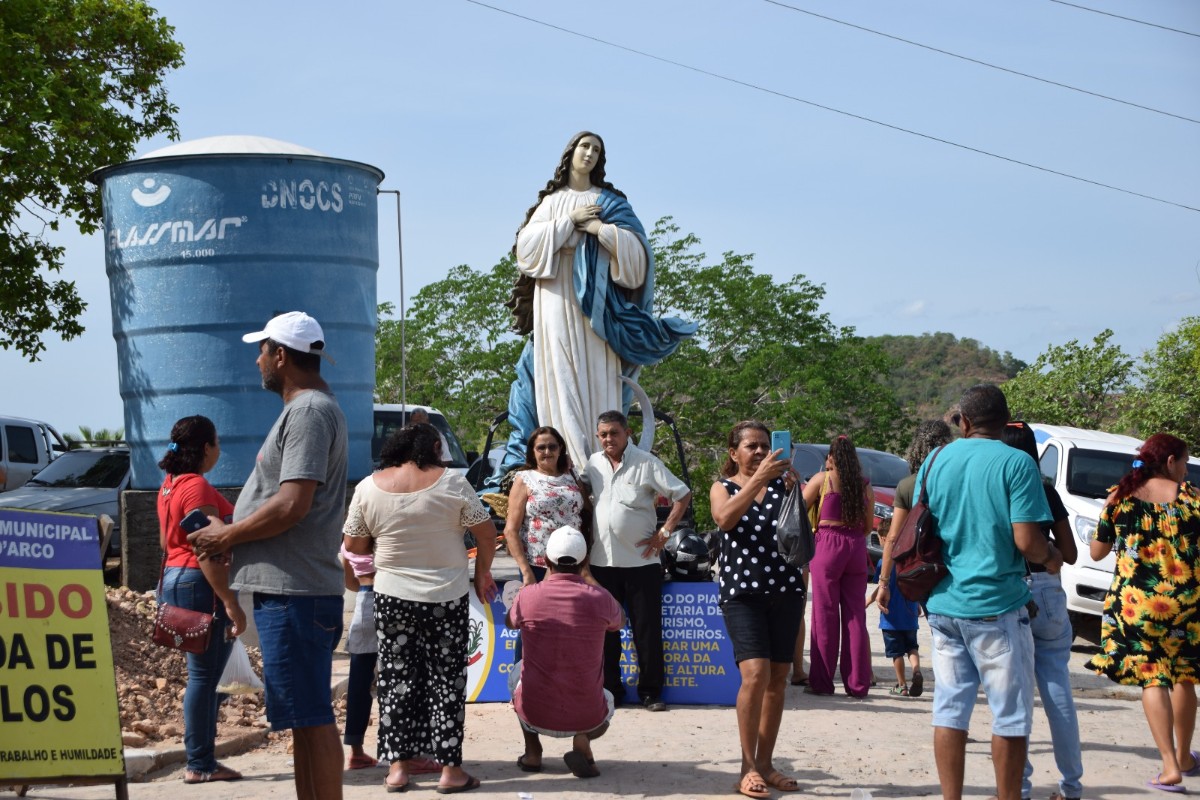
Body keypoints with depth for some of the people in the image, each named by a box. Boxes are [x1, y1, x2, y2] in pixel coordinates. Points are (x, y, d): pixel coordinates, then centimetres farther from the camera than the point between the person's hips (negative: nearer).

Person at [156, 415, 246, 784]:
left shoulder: (171, 485, 14)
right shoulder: (198, 487, -16)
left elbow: (166, 541, 22)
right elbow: (205, 552, -22)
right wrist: (231, 604, -22)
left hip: (176, 578, 10)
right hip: (201, 586, -10)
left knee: (206, 675, 14)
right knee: (204, 675, -6)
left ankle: (202, 760, 18)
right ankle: (200, 764, -2)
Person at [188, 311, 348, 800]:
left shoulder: (309, 412, -13)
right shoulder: (307, 409, 20)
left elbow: (292, 505, -22)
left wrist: (225, 537, -10)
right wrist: (229, 532, 13)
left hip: (294, 593, -11)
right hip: (289, 589, 11)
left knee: (311, 719, -8)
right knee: (307, 718, 14)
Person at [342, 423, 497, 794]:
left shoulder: (369, 487, -3)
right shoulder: (450, 483, -9)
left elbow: (353, 545, 4)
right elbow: (487, 532, -5)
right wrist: (483, 572, 10)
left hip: (392, 597, 2)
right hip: (446, 597, -2)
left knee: (396, 679, 10)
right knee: (446, 680, 5)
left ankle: (398, 766, 11)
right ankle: (450, 769, 7)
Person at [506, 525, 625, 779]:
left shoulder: (527, 595, -10)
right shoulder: (600, 598, -10)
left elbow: (511, 623, 15)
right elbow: (620, 623, 15)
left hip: (535, 714, 1)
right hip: (587, 716, -1)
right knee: (607, 700, 35)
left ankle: (532, 753, 20)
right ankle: (583, 739, 2)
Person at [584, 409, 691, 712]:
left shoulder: (646, 463, -5)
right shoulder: (592, 464, 8)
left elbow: (683, 495, -3)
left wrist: (664, 532, -8)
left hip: (641, 560, -4)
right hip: (601, 560, 4)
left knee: (647, 629, 2)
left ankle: (650, 691, 10)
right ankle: (610, 689, 19)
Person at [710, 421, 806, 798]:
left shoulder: (782, 483, 8)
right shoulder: (723, 487, 6)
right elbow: (725, 518, -17)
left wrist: (795, 484, -21)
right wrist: (758, 478, -24)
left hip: (785, 589, 3)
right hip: (742, 592, -3)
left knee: (778, 678, 5)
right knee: (755, 673, -16)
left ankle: (766, 763, 16)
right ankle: (748, 768, -8)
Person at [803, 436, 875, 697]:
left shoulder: (822, 479, -1)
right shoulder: (865, 485, 9)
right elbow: (868, 525, 12)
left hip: (828, 543, -3)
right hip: (857, 548, 3)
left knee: (826, 614, 1)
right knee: (855, 615, 7)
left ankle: (821, 681, 3)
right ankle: (857, 683, 7)